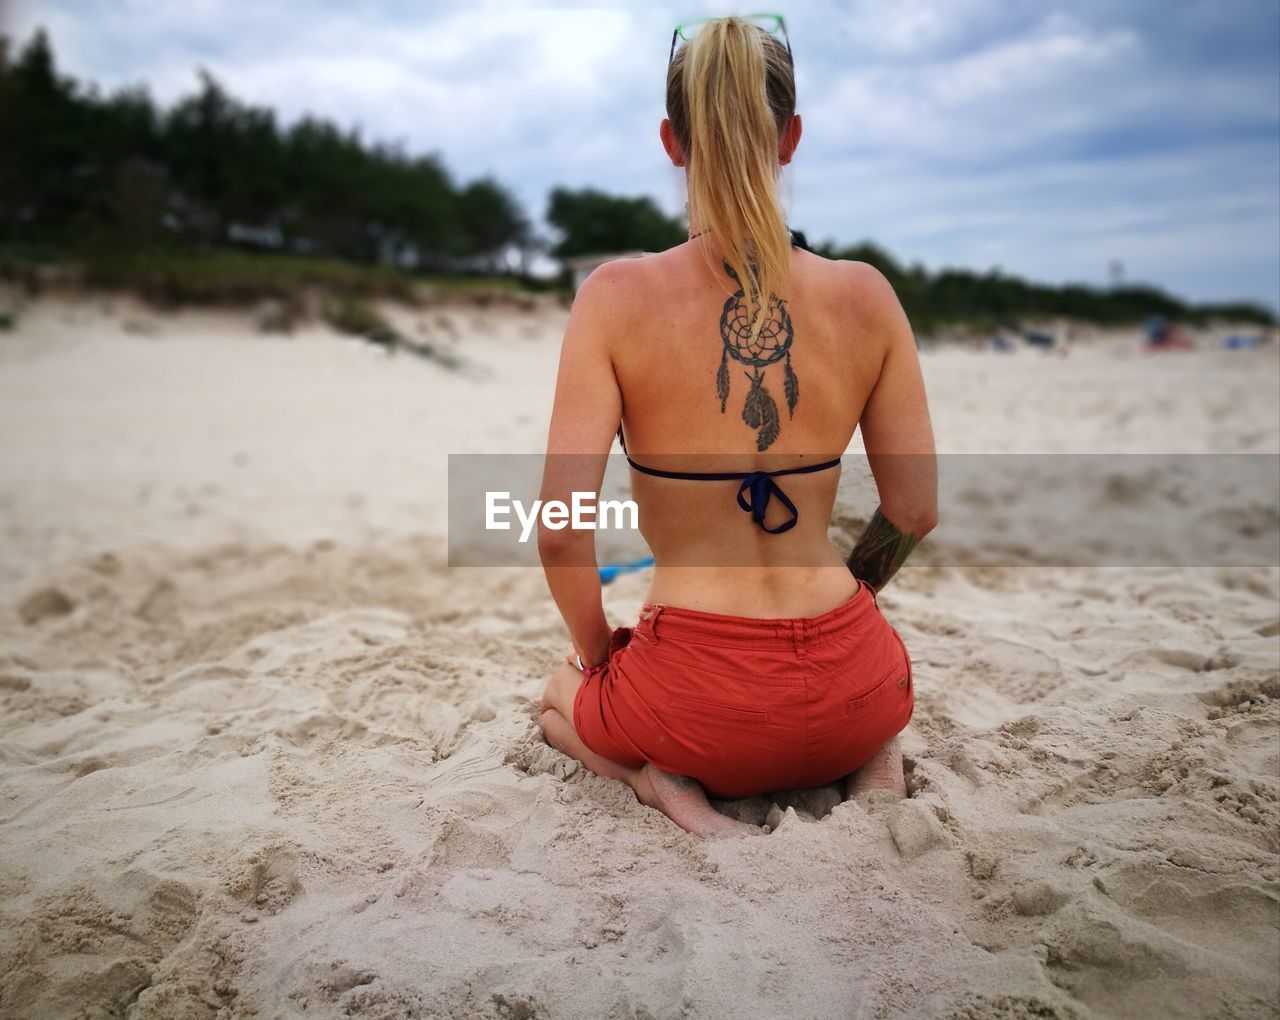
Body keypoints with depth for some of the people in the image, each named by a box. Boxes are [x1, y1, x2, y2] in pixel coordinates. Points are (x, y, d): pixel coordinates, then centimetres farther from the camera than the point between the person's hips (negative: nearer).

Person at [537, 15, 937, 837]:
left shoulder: (618, 297, -13)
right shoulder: (866, 296, -5)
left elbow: (561, 527, -16)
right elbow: (916, 512, 1)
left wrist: (598, 648, 4)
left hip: (698, 699, -2)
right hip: (848, 687, 3)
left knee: (562, 698, 34)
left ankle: (668, 786, 3)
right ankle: (878, 766, 10)